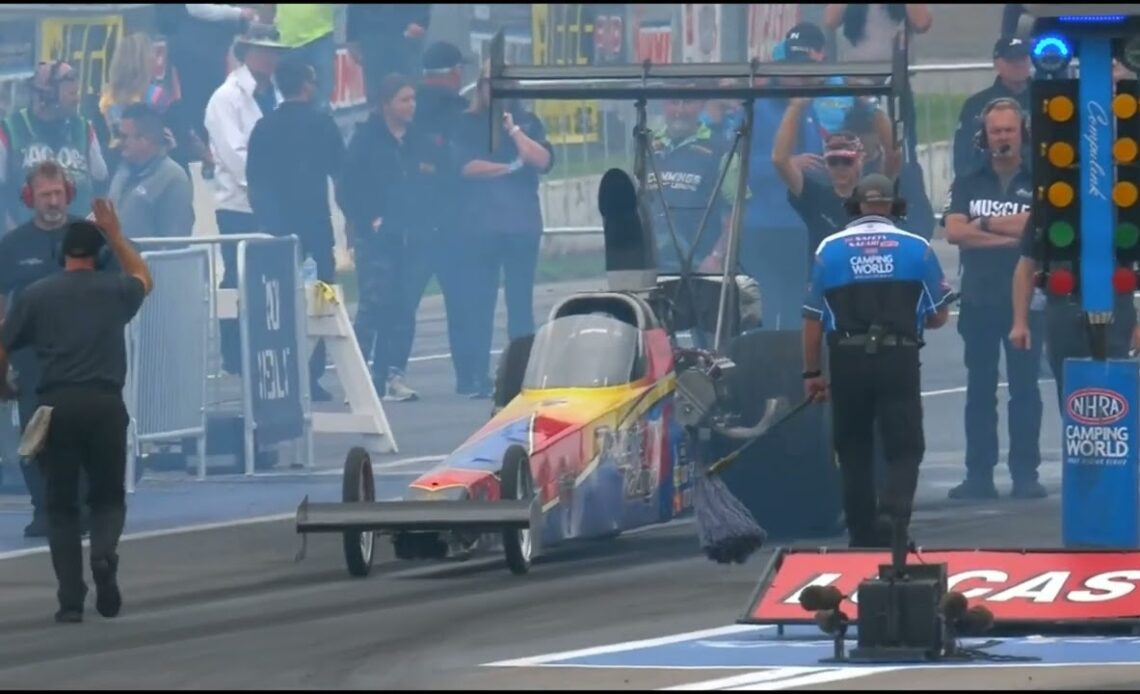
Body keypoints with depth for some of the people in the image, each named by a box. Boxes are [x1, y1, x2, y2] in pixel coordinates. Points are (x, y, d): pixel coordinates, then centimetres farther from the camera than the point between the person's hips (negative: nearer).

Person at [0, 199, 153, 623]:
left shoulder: (36, 296, 4)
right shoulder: (114, 291, 8)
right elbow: (143, 279, 33)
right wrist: (114, 233, 38)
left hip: (57, 407, 0)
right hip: (105, 404, 0)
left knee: (61, 506, 9)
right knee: (108, 496, 14)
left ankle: (71, 601, -1)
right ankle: (104, 553, -19)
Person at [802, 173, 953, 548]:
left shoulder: (830, 248, 4)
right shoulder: (916, 248, 2)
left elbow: (813, 318, 3)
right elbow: (939, 315, 6)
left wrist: (812, 373, 11)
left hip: (847, 360, 1)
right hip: (899, 358, -1)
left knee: (853, 449, 13)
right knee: (905, 447, 2)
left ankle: (863, 535, 14)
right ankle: (894, 514, -23)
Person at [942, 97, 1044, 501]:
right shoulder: (967, 186, 11)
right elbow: (954, 232, -5)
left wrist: (985, 223, -9)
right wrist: (1012, 234, -11)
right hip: (979, 299, 2)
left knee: (1025, 388, -2)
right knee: (980, 389, 3)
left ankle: (1026, 474, 0)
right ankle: (979, 475, 4)